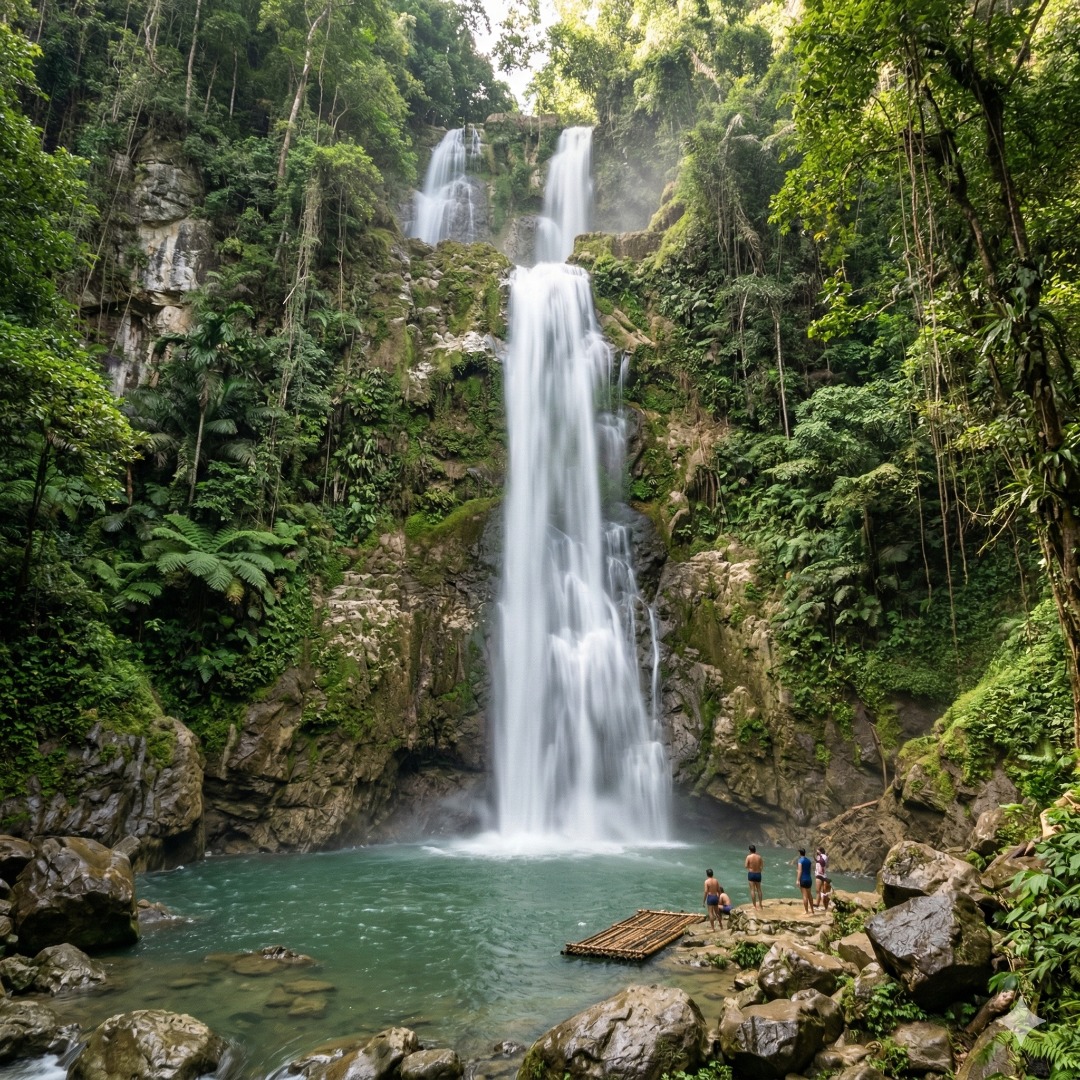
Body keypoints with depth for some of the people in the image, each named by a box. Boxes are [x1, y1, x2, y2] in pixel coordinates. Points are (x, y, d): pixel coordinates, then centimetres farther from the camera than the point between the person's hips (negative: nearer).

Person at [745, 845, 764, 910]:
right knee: (759, 890, 17)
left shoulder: (748, 857, -11)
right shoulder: (759, 857, -4)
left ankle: (755, 906, 2)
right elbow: (762, 866, -1)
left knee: (752, 890, 2)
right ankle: (760, 905, 27)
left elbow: (746, 866, -8)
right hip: (758, 874, 3)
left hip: (751, 874, -3)